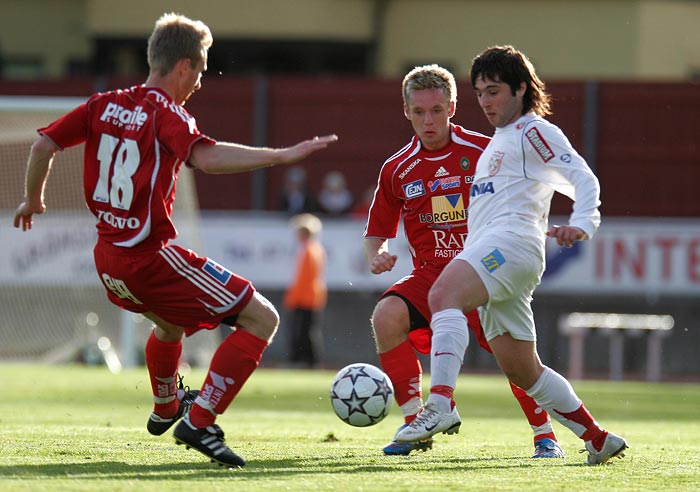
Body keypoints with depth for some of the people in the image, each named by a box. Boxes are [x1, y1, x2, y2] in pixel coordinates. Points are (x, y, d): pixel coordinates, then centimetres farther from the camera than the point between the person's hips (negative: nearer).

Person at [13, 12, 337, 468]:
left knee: (170, 323, 39)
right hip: (151, 257, -9)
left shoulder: (104, 105, 7)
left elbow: (42, 146, 8)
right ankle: (200, 422, -13)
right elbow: (206, 157, -33)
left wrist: (33, 199, 25)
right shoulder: (167, 113, -13)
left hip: (109, 260, 9)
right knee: (262, 319, -6)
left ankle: (165, 407, 62)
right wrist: (280, 156, -34)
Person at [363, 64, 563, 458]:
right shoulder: (397, 170, 2)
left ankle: (545, 436, 8)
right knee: (387, 316, -26)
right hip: (430, 274, 2)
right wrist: (376, 256, -8)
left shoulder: (484, 151, -4)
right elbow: (378, 231, 13)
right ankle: (416, 425, -16)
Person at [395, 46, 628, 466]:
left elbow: (584, 179, -7)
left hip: (511, 242, -10)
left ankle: (441, 404, -48)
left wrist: (581, 224, -25)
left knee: (444, 295, -34)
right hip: (487, 251, 10)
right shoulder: (498, 142, 31)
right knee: (523, 370, 8)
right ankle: (599, 440, 15)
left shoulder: (533, 130, 3)